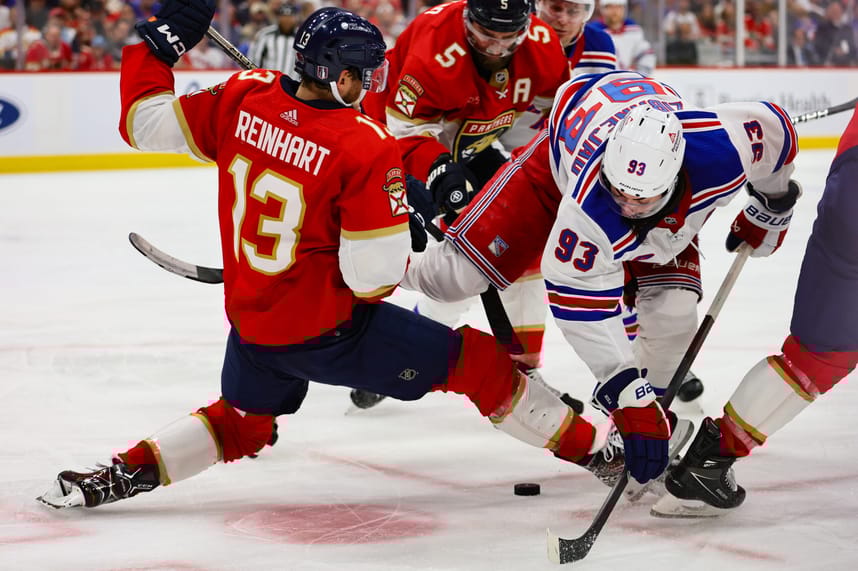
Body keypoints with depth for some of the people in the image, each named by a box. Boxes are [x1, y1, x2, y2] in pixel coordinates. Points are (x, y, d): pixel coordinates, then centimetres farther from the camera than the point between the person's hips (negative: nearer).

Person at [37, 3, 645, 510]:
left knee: (241, 423, 32)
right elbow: (372, 278, -22)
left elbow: (144, 123, 4)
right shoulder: (366, 148, -23)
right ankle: (596, 446, 13)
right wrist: (406, 231, -1)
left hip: (250, 323, 6)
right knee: (476, 360, 6)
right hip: (327, 330, -6)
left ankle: (127, 471, 19)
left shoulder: (242, 98, -7)